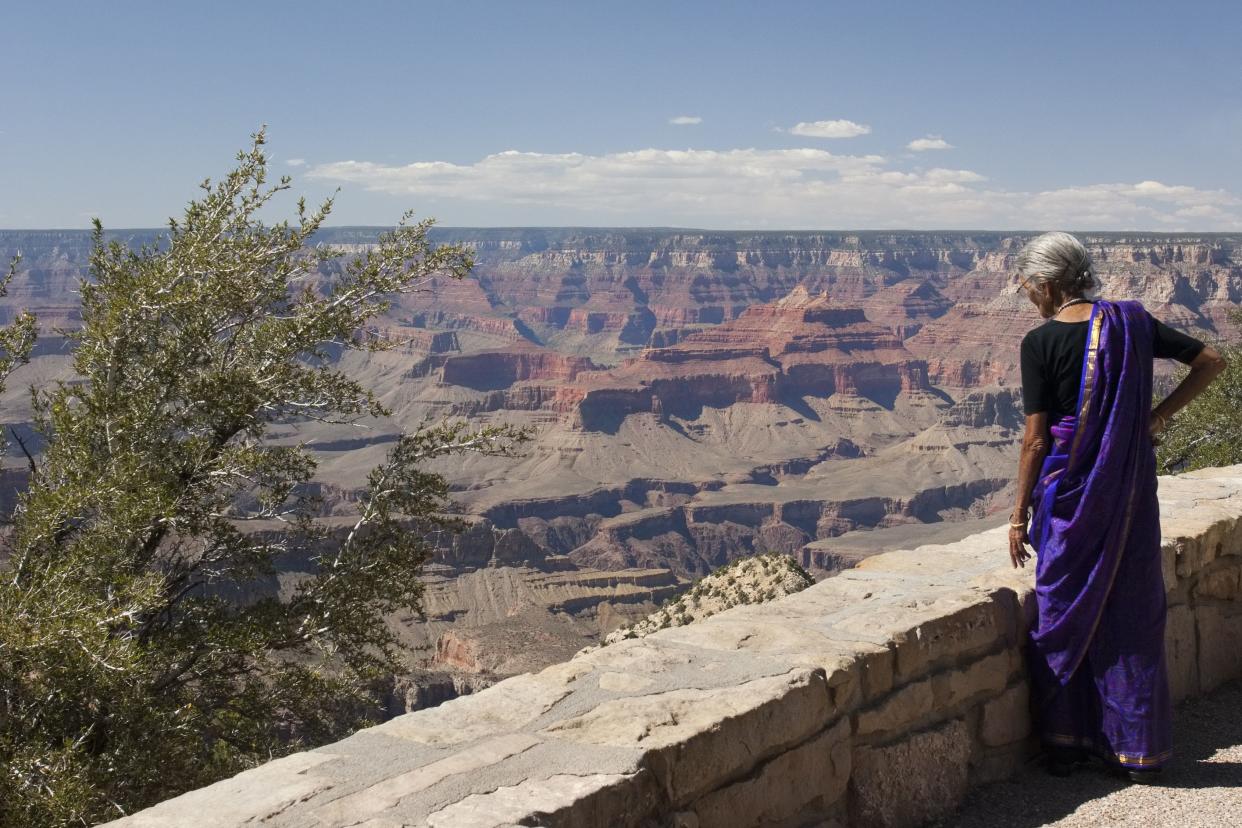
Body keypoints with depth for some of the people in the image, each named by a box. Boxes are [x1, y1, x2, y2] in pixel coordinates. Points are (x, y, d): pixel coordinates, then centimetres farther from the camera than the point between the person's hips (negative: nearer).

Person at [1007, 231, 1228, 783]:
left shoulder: (1040, 343, -12)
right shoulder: (1133, 321, 1)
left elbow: (1036, 438, -12)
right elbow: (1211, 361, 4)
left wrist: (1019, 515, -5)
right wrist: (1159, 415, 5)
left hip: (1069, 490, -4)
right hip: (1132, 486, 4)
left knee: (1064, 613, 10)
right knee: (1133, 612, 11)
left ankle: (1064, 745, 19)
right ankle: (1138, 751, 19)